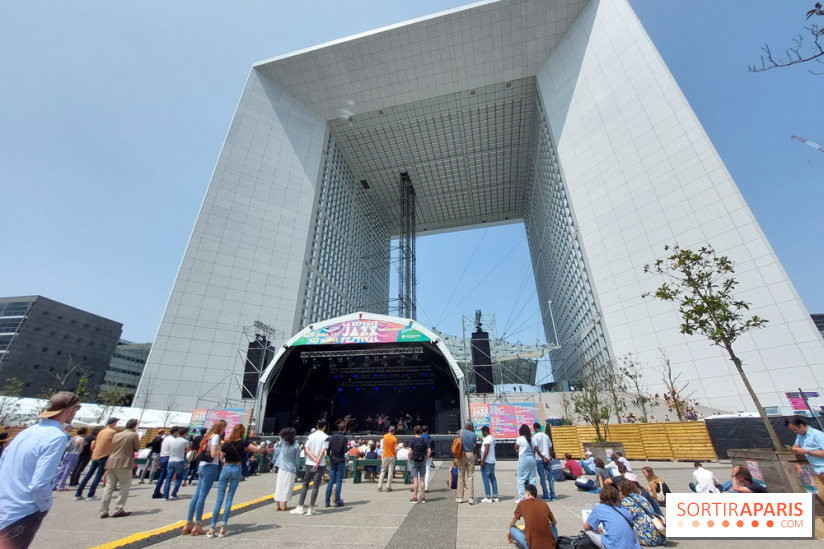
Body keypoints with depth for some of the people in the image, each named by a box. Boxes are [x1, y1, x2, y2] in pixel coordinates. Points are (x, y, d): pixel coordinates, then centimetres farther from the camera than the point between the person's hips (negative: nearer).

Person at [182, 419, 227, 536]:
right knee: (202, 496, -3)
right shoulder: (216, 436, -11)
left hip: (202, 466, 9)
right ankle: (197, 525, 3)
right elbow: (213, 454, -18)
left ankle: (189, 524, 18)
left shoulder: (209, 436, 16)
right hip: (210, 467, -9)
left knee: (197, 495, 12)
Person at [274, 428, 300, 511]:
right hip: (291, 469, -2)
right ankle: (284, 505, 11)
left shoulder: (283, 442, -7)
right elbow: (297, 459, -4)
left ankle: (278, 505, 15)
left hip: (282, 468, 2)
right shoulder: (296, 446, -12)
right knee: (287, 487, 7)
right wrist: (297, 470, 6)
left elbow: (280, 435, 19)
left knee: (279, 486, 10)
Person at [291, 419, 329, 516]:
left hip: (309, 464, 3)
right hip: (320, 465, -3)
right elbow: (323, 451, -14)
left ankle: (300, 507, 15)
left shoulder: (310, 436, 5)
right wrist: (317, 463, -12)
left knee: (305, 484, 16)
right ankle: (311, 509, 6)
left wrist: (314, 459, -6)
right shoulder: (325, 437, -6)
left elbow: (306, 449, -2)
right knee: (316, 485, 4)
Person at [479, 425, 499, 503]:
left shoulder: (487, 439, -16)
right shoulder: (493, 438, 13)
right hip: (492, 461, 9)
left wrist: (482, 460, -20)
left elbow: (486, 450, -22)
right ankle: (495, 497, 18)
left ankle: (488, 498, 1)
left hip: (486, 462, -9)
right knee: (493, 478, 14)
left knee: (485, 479, -2)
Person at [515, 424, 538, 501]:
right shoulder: (531, 439, 5)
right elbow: (534, 451, 9)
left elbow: (516, 448, 3)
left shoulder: (520, 439, -8)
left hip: (523, 459, -5)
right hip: (532, 459, 6)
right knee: (532, 479, 12)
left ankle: (522, 498, 3)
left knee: (521, 479, 3)